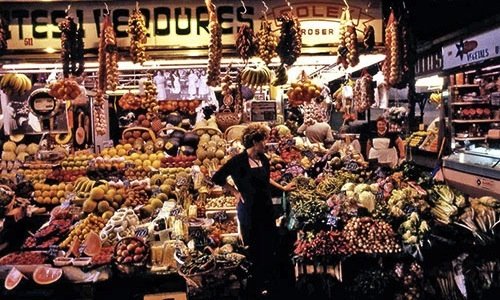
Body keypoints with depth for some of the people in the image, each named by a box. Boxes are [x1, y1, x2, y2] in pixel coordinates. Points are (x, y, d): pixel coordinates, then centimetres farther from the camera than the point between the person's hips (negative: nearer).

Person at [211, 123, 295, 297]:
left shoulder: (263, 159, 3)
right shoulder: (239, 160, -16)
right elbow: (217, 178, -7)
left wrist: (283, 188, 24)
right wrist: (235, 192, -7)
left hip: (266, 206, 6)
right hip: (249, 209, -6)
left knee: (270, 244, 13)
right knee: (254, 248, 6)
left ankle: (268, 281, 33)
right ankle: (257, 285, 24)